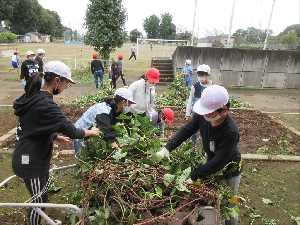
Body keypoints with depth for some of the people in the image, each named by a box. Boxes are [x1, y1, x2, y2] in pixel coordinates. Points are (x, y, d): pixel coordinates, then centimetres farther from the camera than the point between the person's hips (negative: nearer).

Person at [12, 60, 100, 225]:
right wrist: (90, 132, -11)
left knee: (41, 196, 24)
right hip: (31, 160, -10)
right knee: (39, 200, 9)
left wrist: (56, 137, 14)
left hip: (32, 156, 10)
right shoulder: (45, 103, -27)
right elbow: (70, 130, -27)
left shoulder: (35, 97, 5)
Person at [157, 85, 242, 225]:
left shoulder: (230, 132, -39)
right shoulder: (202, 116, -23)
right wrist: (167, 148, -26)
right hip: (212, 163, 5)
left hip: (229, 171, -5)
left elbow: (218, 162, -36)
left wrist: (194, 176, -35)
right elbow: (186, 131, -14)